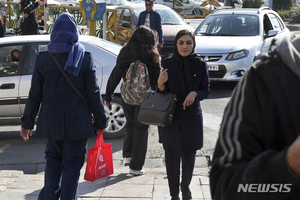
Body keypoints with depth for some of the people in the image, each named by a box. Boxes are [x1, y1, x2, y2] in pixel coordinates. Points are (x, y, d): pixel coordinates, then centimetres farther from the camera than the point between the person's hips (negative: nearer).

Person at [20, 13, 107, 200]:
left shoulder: (43, 59, -2)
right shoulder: (84, 59, -8)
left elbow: (35, 95, 1)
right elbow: (94, 95, -7)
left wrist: (27, 123, 10)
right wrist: (101, 121, 4)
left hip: (52, 122, 3)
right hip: (77, 122, -2)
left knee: (53, 159, 19)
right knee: (72, 164, 7)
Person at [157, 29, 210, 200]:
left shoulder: (200, 65, -2)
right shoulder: (168, 63, -1)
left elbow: (206, 90, 2)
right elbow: (163, 92, 2)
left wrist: (195, 93, -19)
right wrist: (160, 84, -20)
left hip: (192, 115, 1)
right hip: (171, 115, -1)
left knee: (189, 153, 12)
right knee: (172, 154, -6)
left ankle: (186, 186, 37)